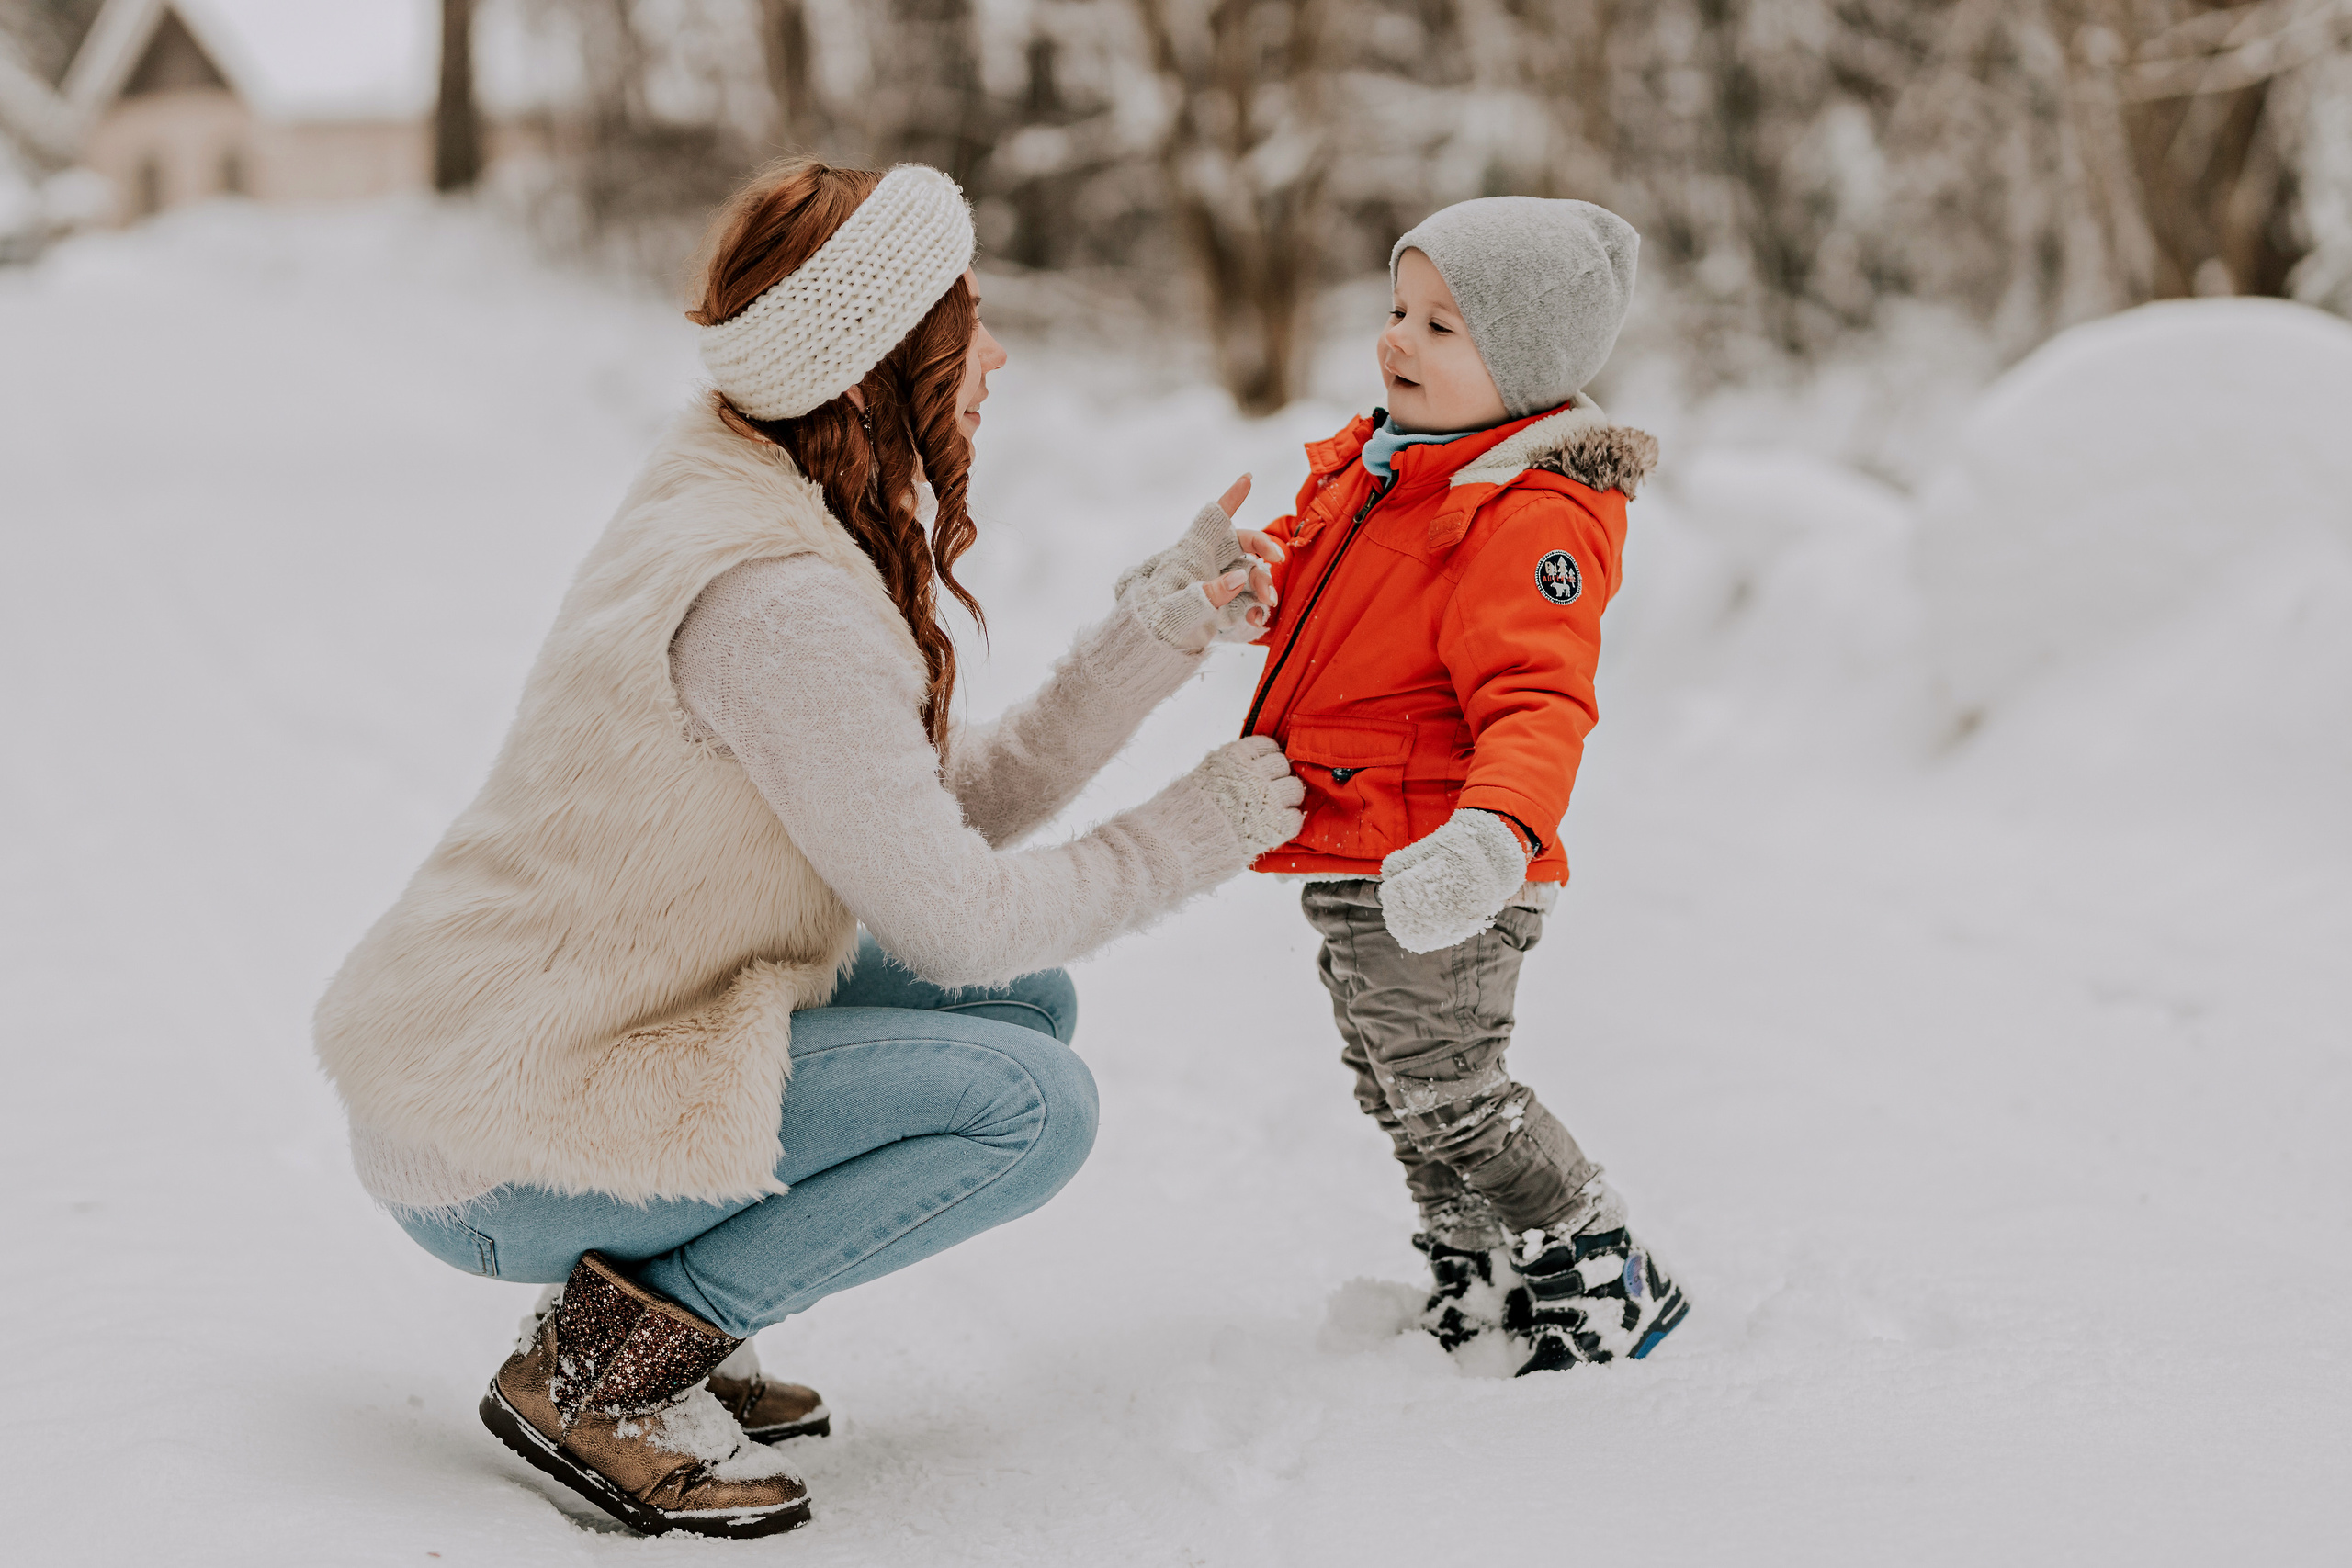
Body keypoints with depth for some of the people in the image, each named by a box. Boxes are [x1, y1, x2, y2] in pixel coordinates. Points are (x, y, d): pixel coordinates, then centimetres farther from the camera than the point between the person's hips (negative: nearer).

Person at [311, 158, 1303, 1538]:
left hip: (535, 1037, 10)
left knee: (1026, 1005, 9)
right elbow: (957, 917, -19)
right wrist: (1204, 829, -7)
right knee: (1031, 1105, -18)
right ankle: (601, 1367, -8)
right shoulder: (774, 598, -24)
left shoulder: (733, 503, 8)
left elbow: (965, 798, 10)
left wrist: (1159, 634, 3)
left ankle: (658, 1317, 10)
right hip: (494, 1148, -10)